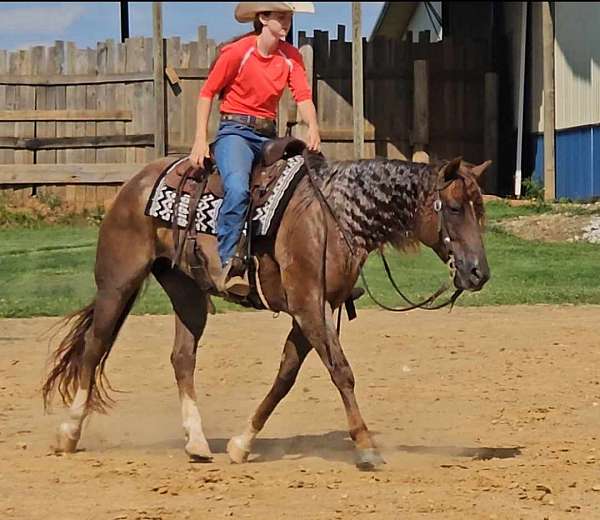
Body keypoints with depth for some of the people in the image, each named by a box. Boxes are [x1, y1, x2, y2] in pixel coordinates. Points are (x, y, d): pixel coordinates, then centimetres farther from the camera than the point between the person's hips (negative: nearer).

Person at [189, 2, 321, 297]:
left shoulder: (291, 57, 6)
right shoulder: (237, 52, -9)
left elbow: (303, 97, -3)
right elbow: (207, 93, -3)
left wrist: (313, 128, -24)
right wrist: (200, 141, -10)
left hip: (269, 135, 6)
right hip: (235, 131, -6)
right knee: (238, 189, -33)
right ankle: (229, 265, -32)